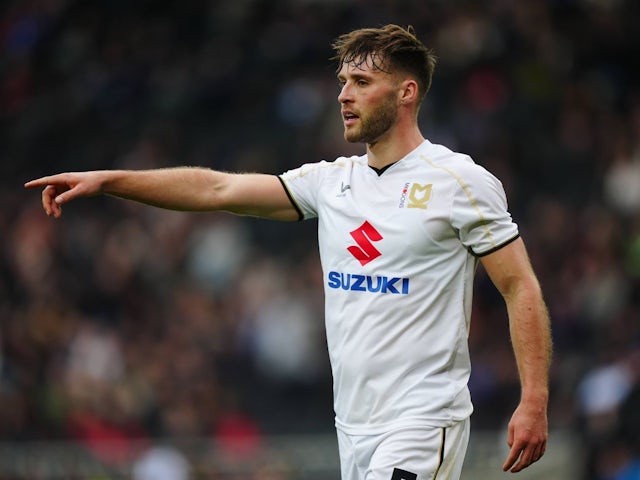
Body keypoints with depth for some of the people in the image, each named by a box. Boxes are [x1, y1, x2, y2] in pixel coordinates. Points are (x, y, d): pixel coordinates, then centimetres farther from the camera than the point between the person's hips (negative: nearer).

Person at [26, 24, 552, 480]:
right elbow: (218, 188, 8)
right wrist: (107, 180, 0)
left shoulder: (460, 181, -5)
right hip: (352, 426, 6)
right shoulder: (331, 181, 12)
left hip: (422, 422, -6)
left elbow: (521, 287, -6)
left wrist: (534, 402, -15)